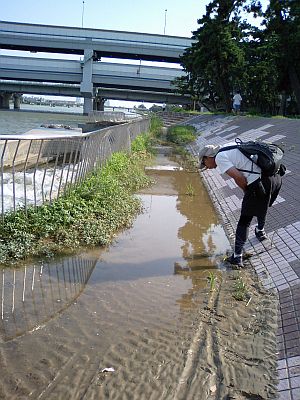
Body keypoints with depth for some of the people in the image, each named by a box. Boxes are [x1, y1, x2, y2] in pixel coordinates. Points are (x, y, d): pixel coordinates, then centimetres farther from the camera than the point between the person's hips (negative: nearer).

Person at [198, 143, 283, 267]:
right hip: (276, 175, 8)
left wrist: (246, 191, 6)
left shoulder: (220, 158, -3)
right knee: (262, 206, 35)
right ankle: (260, 231, 58)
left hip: (259, 183, -8)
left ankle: (237, 257, 12)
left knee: (244, 220, 5)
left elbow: (239, 177, -14)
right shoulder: (229, 146, 21)